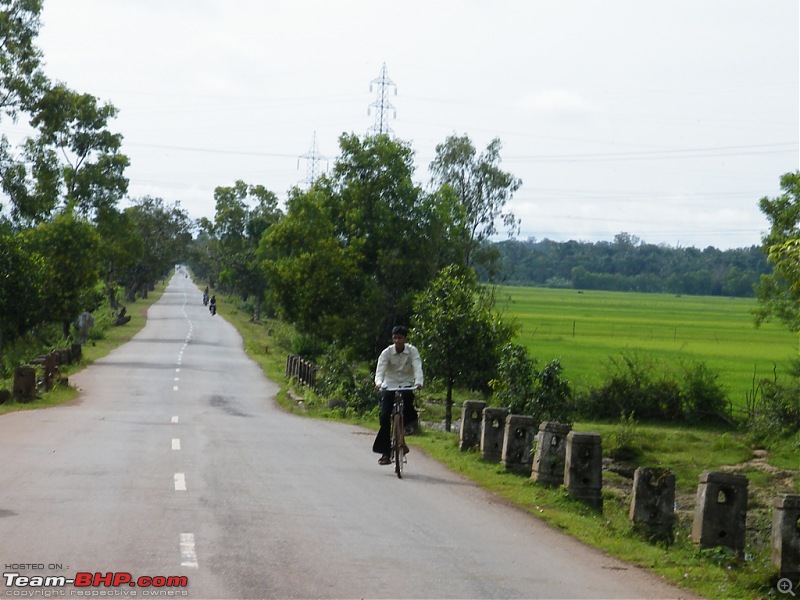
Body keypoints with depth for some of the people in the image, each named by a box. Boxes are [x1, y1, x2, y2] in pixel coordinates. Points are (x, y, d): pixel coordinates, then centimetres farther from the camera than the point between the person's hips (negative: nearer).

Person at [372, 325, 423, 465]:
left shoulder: (412, 351, -7)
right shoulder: (387, 353, -8)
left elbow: (417, 368, -19)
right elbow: (380, 370, -18)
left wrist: (418, 382, -39)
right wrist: (379, 383, -40)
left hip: (407, 385, -1)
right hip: (390, 386, 1)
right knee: (385, 416, -11)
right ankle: (385, 452, -5)